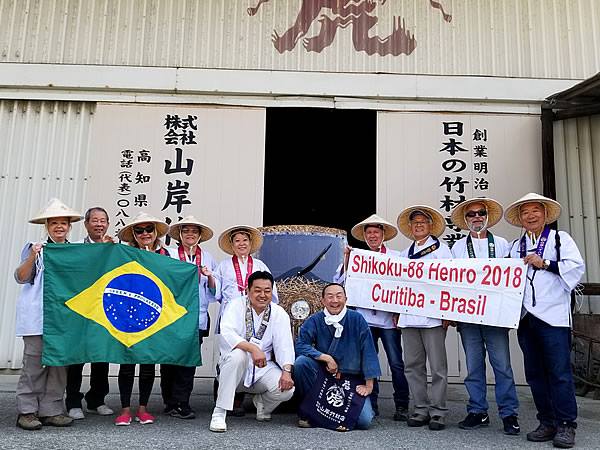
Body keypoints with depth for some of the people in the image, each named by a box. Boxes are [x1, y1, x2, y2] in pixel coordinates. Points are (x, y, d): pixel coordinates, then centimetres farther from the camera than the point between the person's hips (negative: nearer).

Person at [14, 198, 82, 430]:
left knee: (60, 363, 4)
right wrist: (32, 257, -19)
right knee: (34, 362, -3)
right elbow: (21, 278, -1)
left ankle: (50, 410, 12)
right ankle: (27, 411, 8)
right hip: (37, 316, -3)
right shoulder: (36, 248, 4)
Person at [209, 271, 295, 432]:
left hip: (263, 368, 3)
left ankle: (262, 403, 17)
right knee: (238, 355, -36)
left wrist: (287, 371, -26)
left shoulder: (279, 314, -1)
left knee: (287, 389, -22)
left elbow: (284, 345, -8)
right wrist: (253, 348, -41)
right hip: (234, 365, -3)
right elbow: (226, 333, -27)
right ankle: (219, 413, -26)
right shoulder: (236, 306, -10)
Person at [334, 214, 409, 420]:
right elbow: (339, 282, 7)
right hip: (365, 316, 2)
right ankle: (370, 405, 17)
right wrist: (346, 259, -3)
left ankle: (401, 406, 10)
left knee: (396, 363, -1)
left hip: (388, 318, -2)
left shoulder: (396, 257, 5)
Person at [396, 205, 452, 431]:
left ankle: (438, 412, 8)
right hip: (408, 316, 5)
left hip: (433, 316, -5)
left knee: (437, 366, -2)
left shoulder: (441, 248, 4)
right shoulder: (405, 253, 19)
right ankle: (421, 409, 17)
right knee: (412, 365, 7)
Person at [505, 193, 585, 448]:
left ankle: (565, 425, 4)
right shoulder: (516, 247, 19)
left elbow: (577, 266, -7)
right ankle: (547, 423, 17)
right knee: (535, 374, 8)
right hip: (526, 318, 5)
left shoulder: (560, 239, 7)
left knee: (559, 372, -6)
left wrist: (545, 263, -11)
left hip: (553, 316, -5)